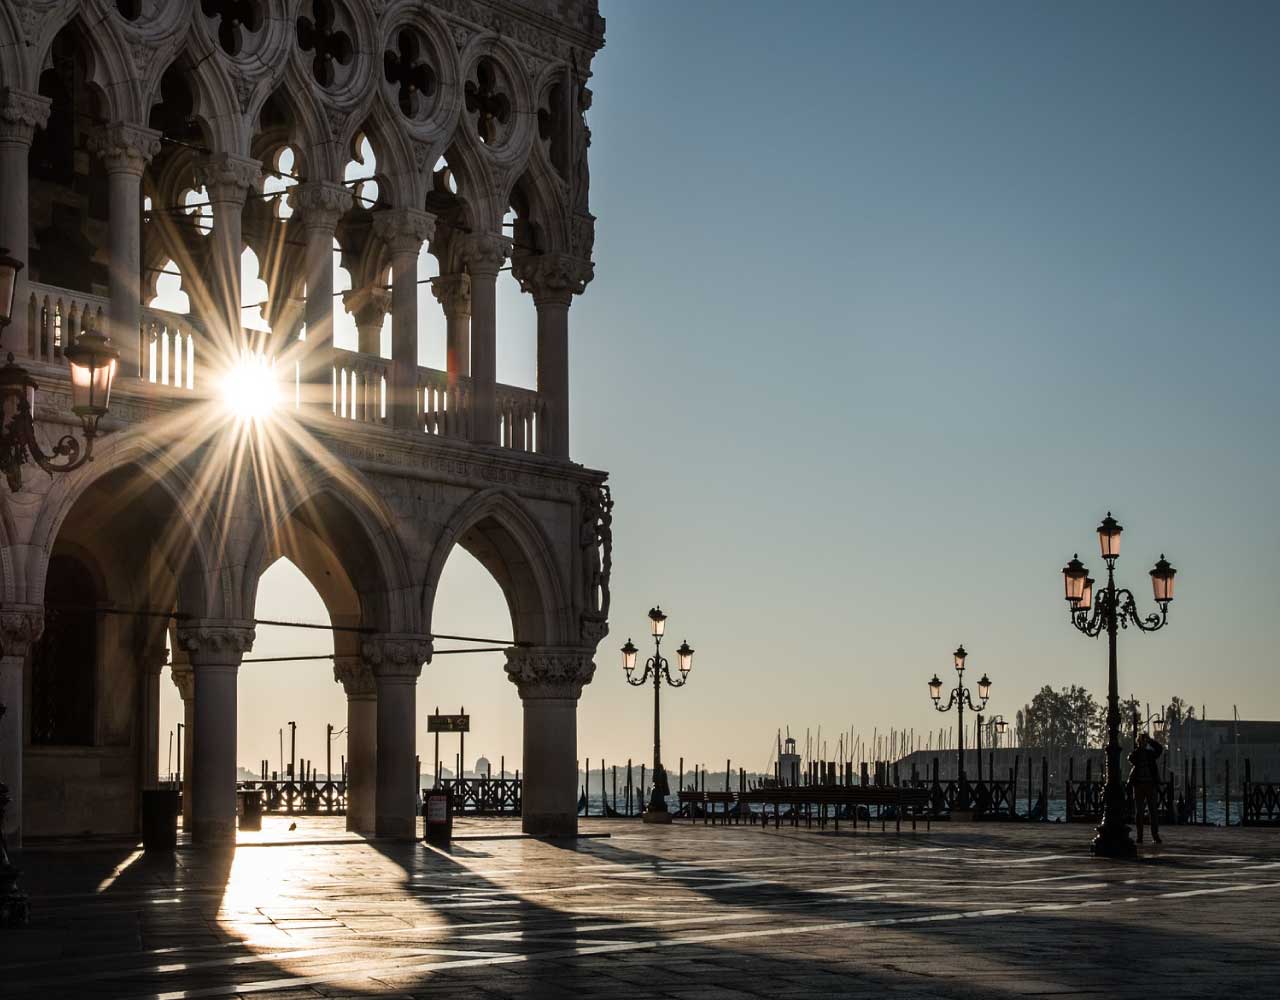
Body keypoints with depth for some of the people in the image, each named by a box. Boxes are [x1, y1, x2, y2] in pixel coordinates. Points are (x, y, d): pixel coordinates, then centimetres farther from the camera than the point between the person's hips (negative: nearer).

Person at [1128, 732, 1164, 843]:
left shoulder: (1151, 753, 11)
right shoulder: (1134, 753, 9)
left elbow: (1160, 749, -8)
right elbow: (1131, 759, -13)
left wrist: (1149, 740, -9)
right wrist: (1139, 747, -11)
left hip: (1151, 784, 0)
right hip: (1138, 785, 0)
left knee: (1154, 810, -4)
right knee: (1138, 811, 0)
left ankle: (1155, 835, -3)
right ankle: (1139, 836, 2)